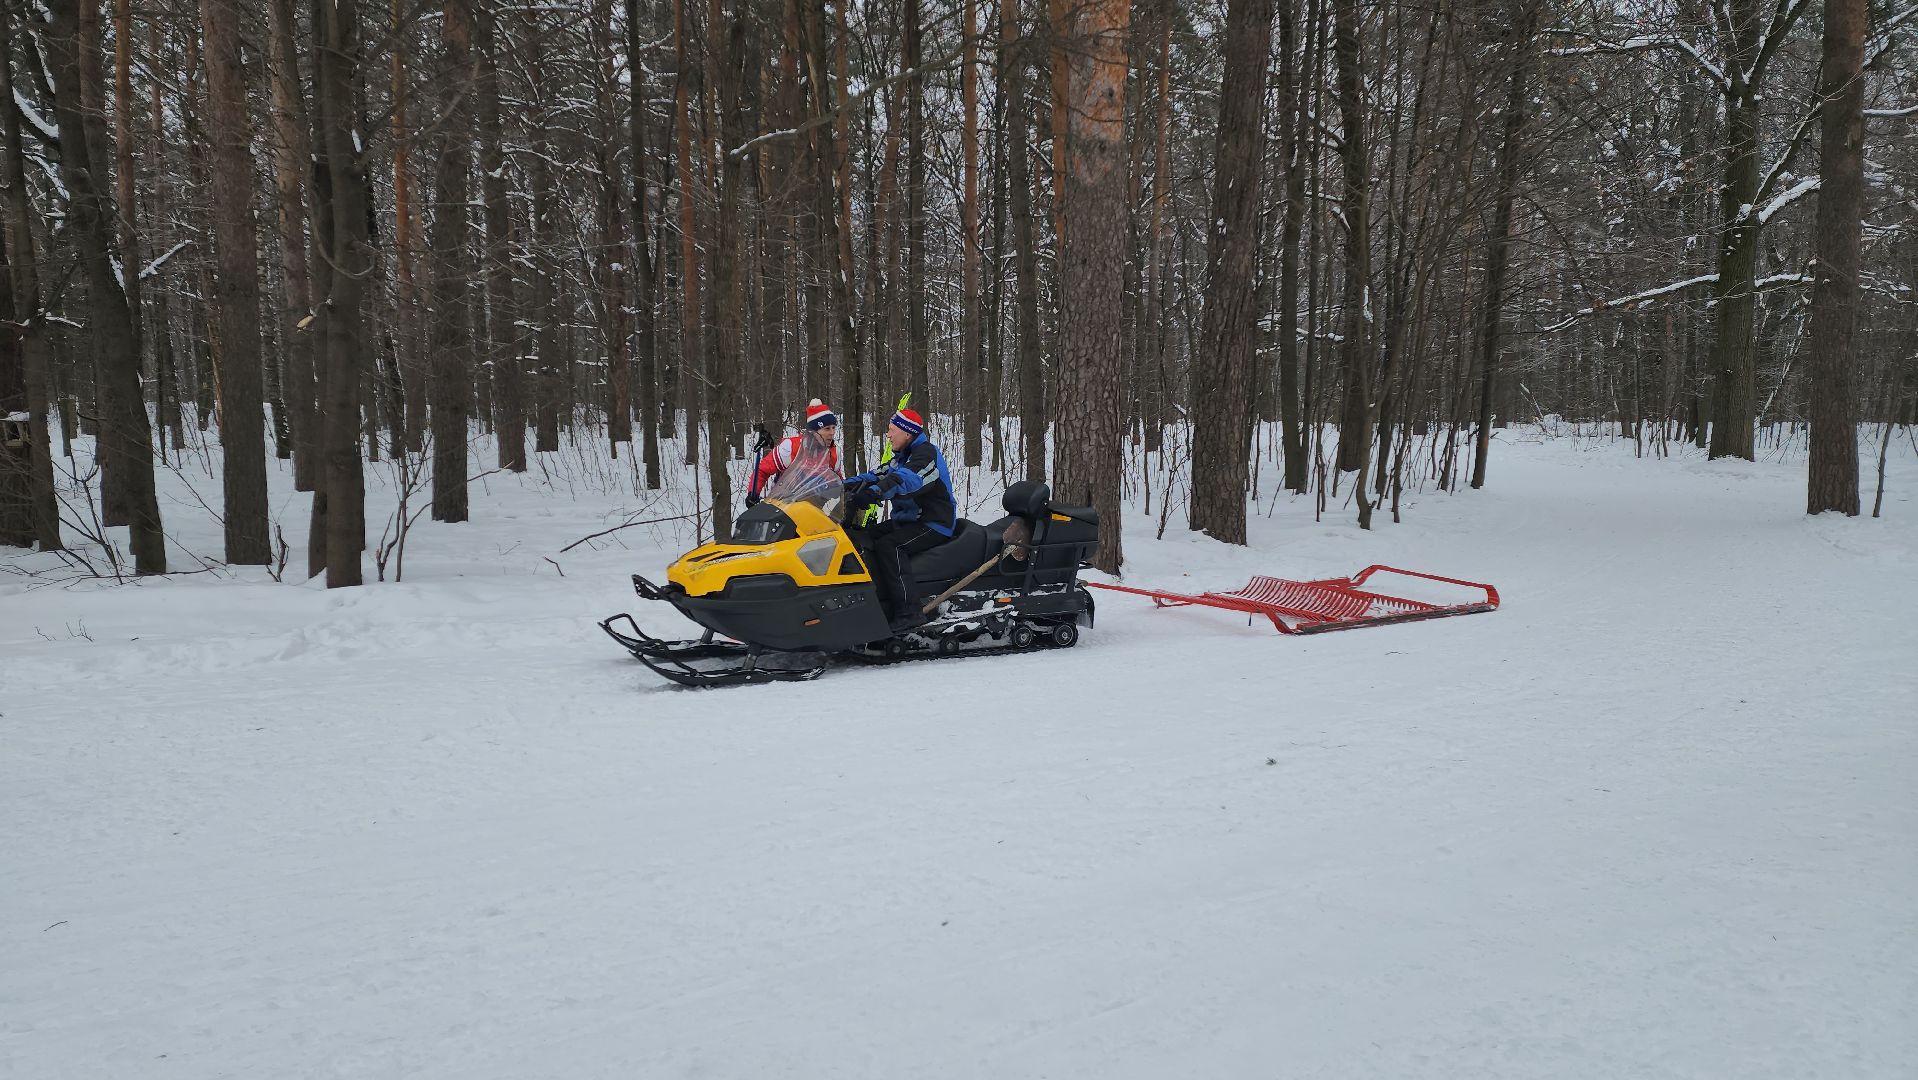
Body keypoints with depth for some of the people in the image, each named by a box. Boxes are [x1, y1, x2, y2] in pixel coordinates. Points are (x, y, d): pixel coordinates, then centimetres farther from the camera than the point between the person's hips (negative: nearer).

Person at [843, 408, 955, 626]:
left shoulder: (926, 453, -16)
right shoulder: (902, 456, 17)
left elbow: (906, 480, -35)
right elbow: (879, 475, 8)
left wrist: (872, 492, -49)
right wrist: (845, 484, -8)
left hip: (934, 524, -10)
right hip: (906, 520, 10)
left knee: (888, 546, -30)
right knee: (864, 539, -6)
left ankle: (905, 612, -33)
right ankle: (881, 602, -16)